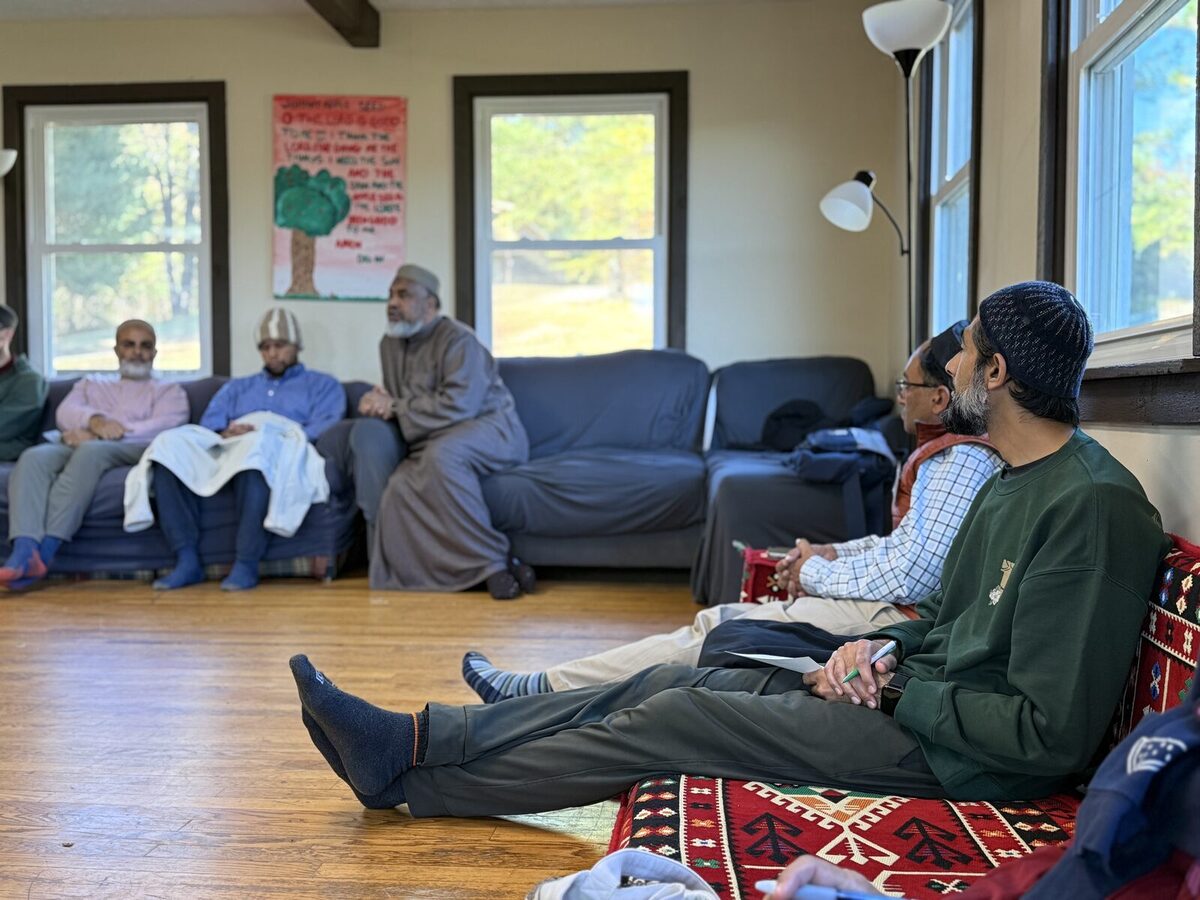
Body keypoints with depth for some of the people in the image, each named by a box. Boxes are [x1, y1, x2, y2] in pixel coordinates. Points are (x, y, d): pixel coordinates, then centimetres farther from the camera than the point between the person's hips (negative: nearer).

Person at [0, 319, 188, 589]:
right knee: (33, 457, -31)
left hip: (133, 451, -3)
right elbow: (64, 414, 13)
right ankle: (25, 552, -48)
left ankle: (45, 551, -45)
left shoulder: (169, 390, 23)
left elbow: (164, 426, 0)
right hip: (79, 445, 4)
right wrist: (95, 420, -13)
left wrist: (98, 436, -9)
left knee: (90, 451, -38)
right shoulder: (91, 383, 34)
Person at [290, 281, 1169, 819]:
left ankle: (411, 780, 1)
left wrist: (897, 689, -15)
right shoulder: (1013, 481, 12)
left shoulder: (1093, 506, -21)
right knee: (669, 680, -1)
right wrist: (881, 649, -1)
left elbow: (1052, 735, -25)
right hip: (913, 695, 9)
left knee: (674, 715, -12)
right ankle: (414, 737, 3)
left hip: (958, 753, -9)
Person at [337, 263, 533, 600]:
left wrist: (395, 407, -17)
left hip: (489, 428, -7)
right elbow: (396, 403, 21)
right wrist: (379, 402, -5)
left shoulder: (458, 340, -11)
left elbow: (458, 406, -24)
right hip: (430, 440, 7)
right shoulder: (391, 343, 14)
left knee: (441, 455, -40)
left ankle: (494, 558, -34)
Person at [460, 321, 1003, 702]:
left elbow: (913, 575, -27)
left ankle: (535, 692, -3)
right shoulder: (949, 453, 17)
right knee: (718, 621, 6)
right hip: (892, 605, 10)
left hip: (894, 618, -10)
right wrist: (830, 555, 8)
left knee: (717, 633, -10)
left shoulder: (958, 460, -17)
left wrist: (818, 573, -12)